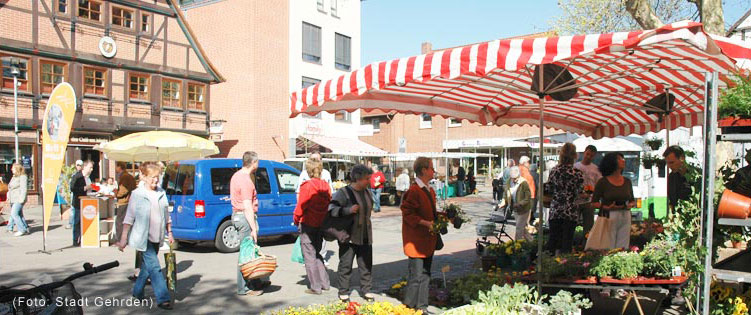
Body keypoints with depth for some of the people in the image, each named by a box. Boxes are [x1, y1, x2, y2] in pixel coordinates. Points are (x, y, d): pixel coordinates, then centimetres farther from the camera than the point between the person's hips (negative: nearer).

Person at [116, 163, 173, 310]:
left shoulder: (161, 193, 9)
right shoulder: (137, 194, -7)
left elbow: (166, 215, 16)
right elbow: (129, 218, -6)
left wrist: (169, 233, 16)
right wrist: (123, 238, -9)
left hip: (156, 237, 6)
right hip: (143, 237, -6)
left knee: (147, 266, 16)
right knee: (154, 267, -10)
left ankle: (137, 292, 34)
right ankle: (163, 298, -8)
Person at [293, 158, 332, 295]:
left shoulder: (307, 185, -14)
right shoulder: (326, 186, 4)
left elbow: (301, 206, -12)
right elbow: (328, 204, 6)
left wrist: (296, 219, 3)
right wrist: (323, 219, 14)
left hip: (308, 224, -6)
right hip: (321, 224, 6)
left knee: (309, 256, 3)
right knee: (317, 253, 20)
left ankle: (316, 287, 6)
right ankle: (325, 283, 21)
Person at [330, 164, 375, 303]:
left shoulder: (366, 192, 10)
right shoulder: (344, 192, -12)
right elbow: (332, 209, -21)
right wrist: (348, 210, -31)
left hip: (365, 236, 6)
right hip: (349, 236, -6)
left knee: (366, 264, 11)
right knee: (345, 265, 3)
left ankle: (366, 290, 24)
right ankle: (343, 292, 15)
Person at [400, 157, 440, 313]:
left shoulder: (430, 190, 13)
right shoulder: (414, 191, -16)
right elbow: (408, 214, -19)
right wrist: (426, 223, -23)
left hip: (428, 240, 9)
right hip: (416, 240, -9)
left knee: (425, 274, 14)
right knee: (416, 275, -4)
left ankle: (422, 307, 24)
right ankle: (409, 307, 9)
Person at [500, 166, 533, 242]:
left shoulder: (524, 183, -19)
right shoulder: (509, 182, -1)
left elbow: (528, 198, -21)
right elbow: (506, 194, 9)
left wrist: (519, 204, -31)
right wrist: (503, 202, -6)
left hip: (524, 209, -7)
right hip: (515, 210, 7)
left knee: (519, 228, -5)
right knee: (522, 228, 17)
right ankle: (530, 240, 35)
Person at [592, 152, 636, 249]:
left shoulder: (627, 181, 12)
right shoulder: (603, 182, -2)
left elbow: (632, 200, 20)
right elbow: (594, 202, -3)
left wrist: (631, 205, -2)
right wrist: (607, 207, -18)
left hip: (625, 217, 4)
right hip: (609, 217, -4)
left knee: (623, 249, 5)